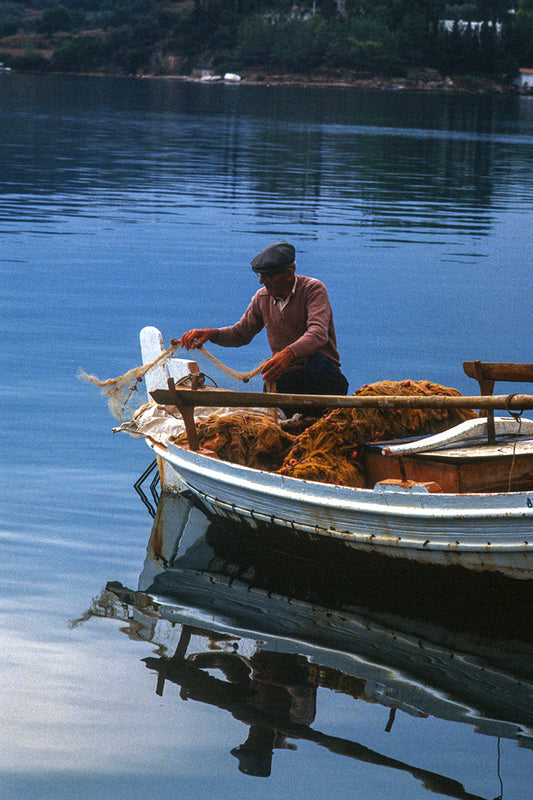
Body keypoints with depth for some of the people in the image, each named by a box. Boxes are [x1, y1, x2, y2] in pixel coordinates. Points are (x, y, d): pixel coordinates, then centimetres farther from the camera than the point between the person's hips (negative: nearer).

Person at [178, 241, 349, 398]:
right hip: (286, 378, 2)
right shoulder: (262, 297, 8)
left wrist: (288, 353, -47)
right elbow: (240, 333, 20)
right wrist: (210, 334, -2)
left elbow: (318, 334, -28)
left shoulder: (313, 289, -11)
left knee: (317, 364, -39)